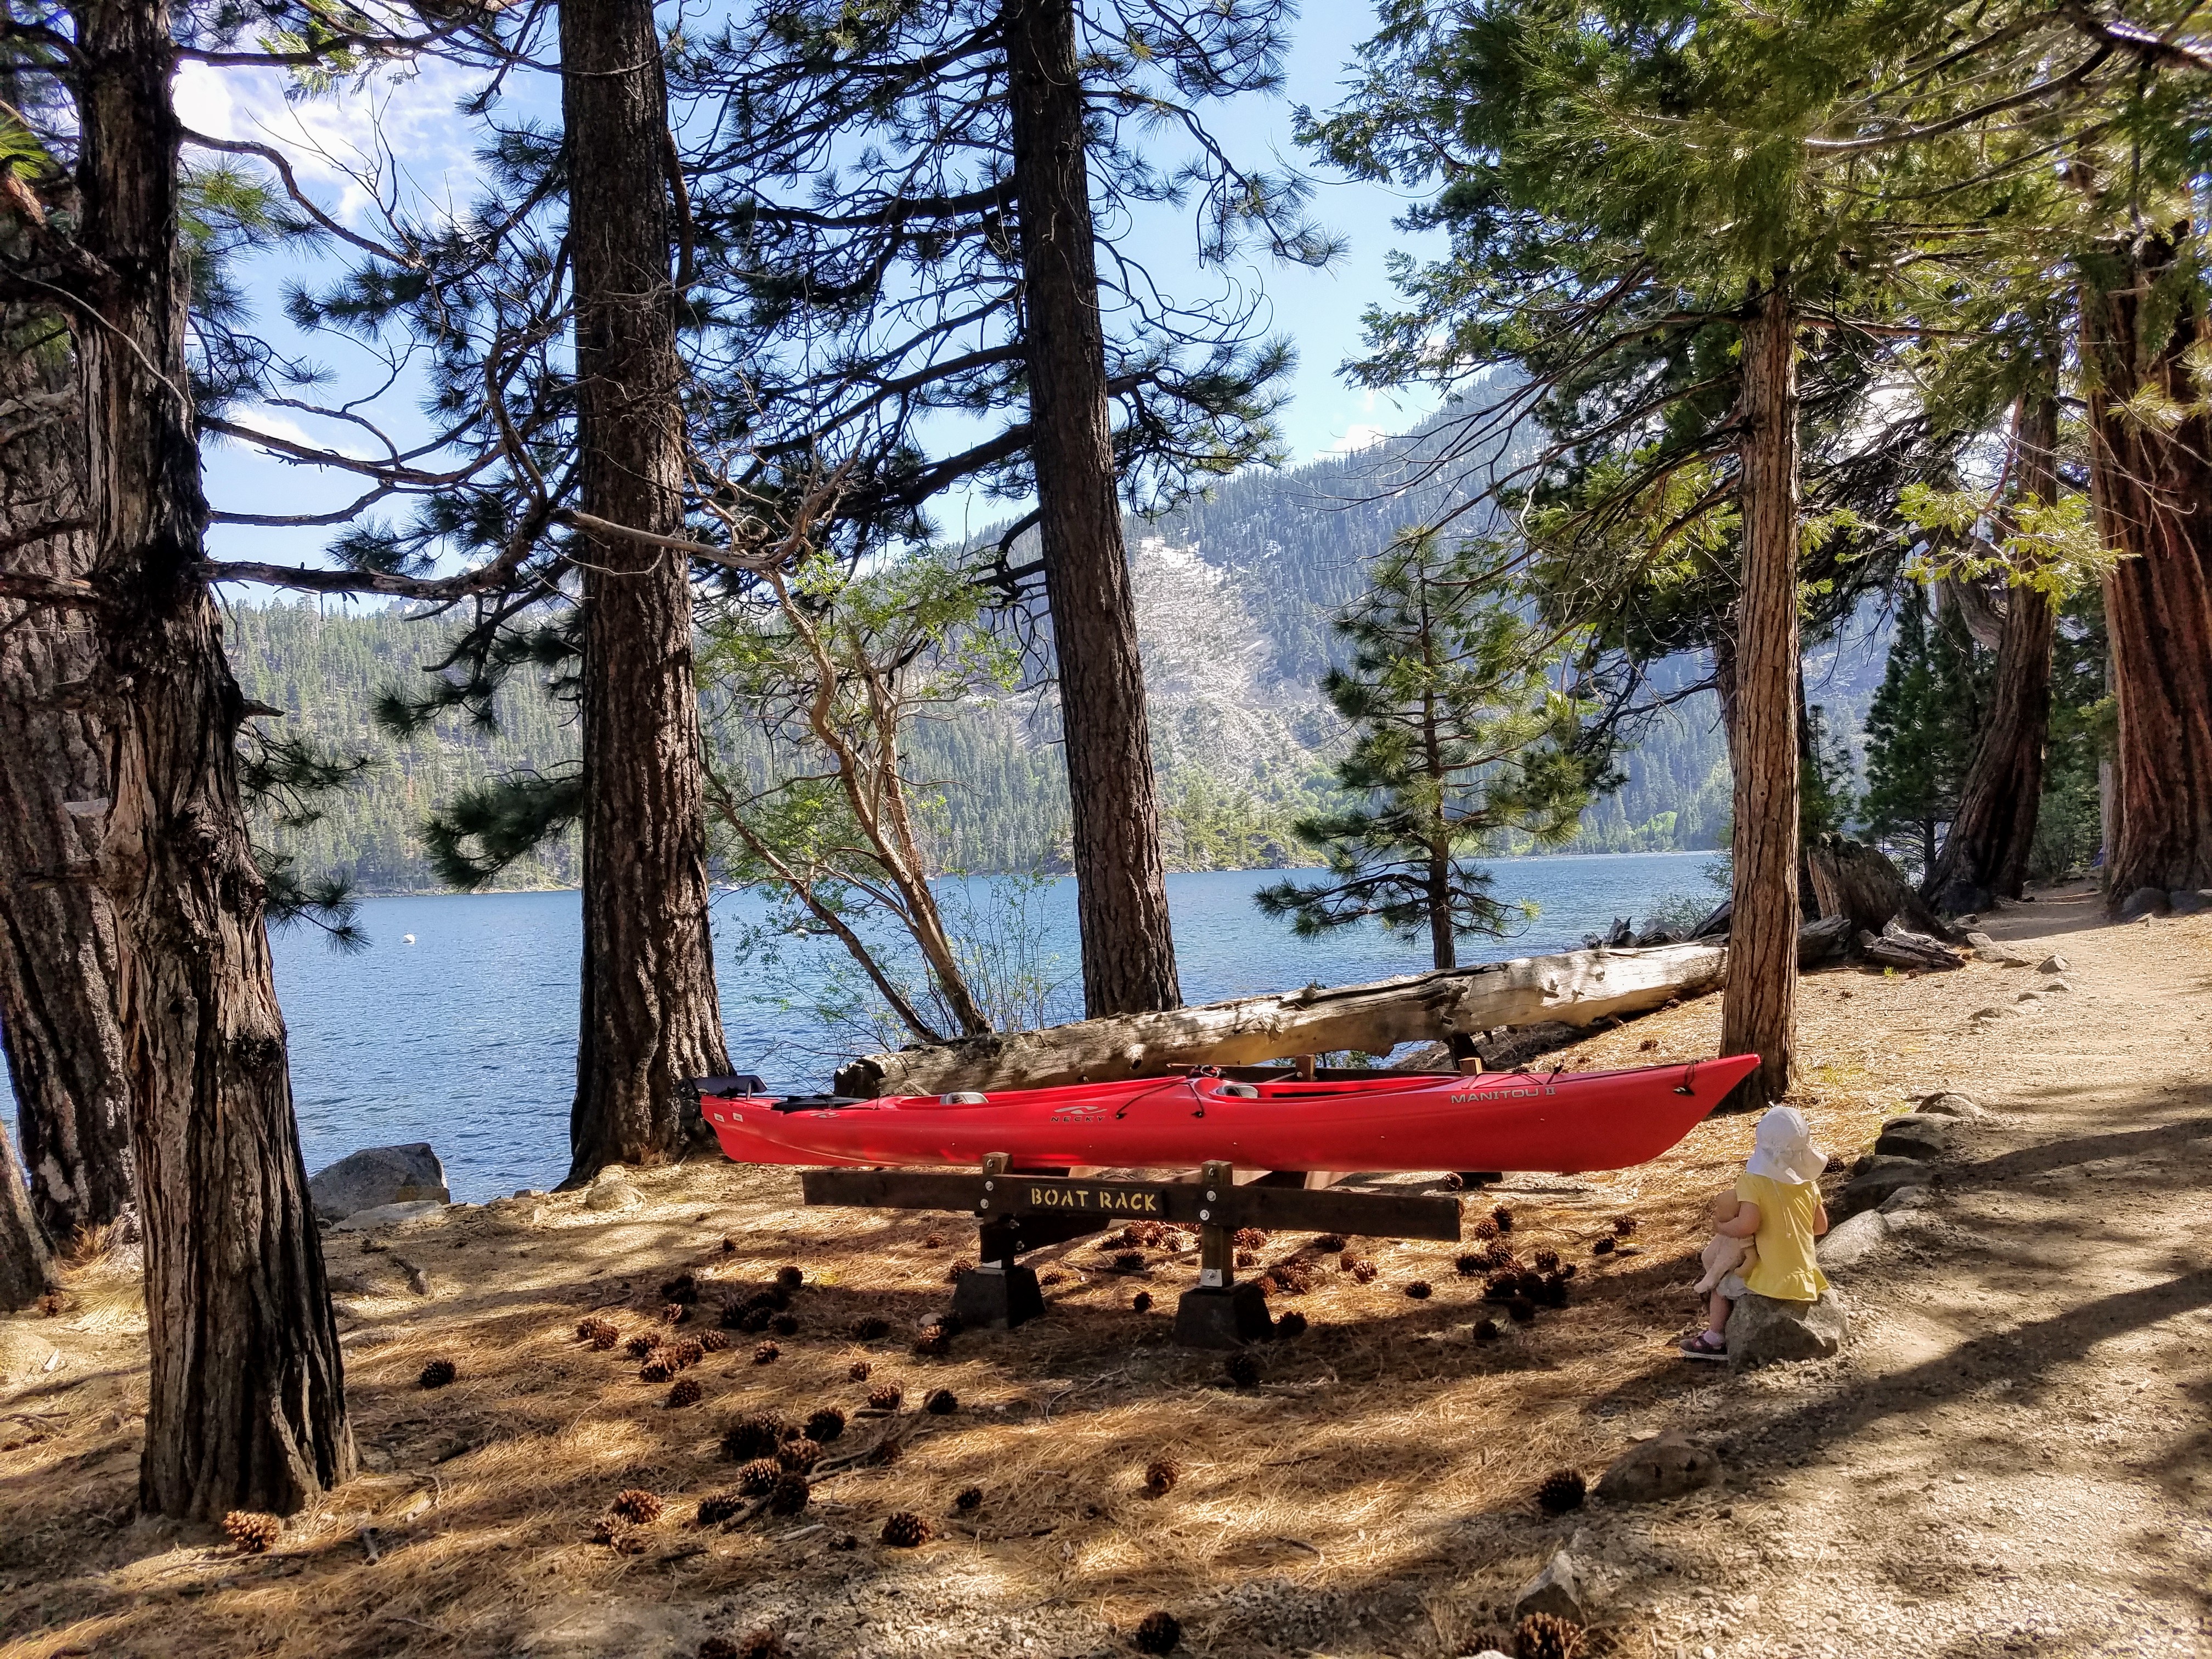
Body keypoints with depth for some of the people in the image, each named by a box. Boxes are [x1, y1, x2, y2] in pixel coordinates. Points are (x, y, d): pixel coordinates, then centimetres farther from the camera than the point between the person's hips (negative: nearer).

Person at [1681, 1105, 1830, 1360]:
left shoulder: (1753, 1181, -17)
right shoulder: (1807, 1182, 2)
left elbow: (1746, 1225, -28)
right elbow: (1821, 1226, 11)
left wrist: (1721, 1228, -9)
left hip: (1774, 1282, -6)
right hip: (1807, 1280, 6)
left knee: (1721, 1283, 18)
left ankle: (1714, 1341, 26)